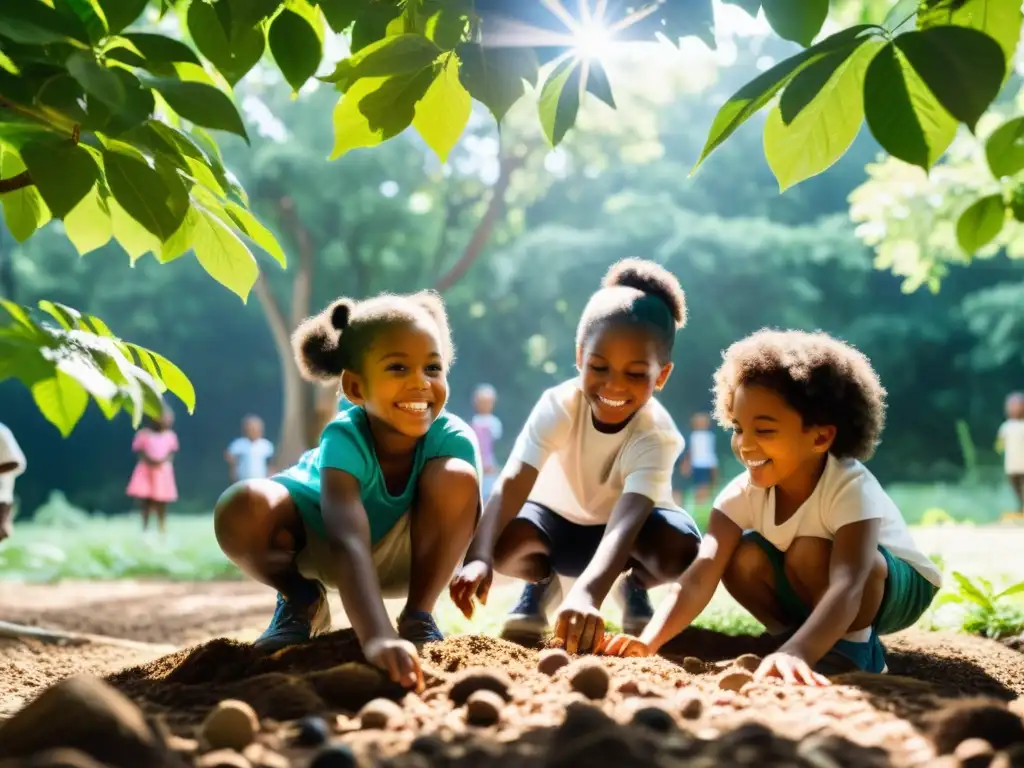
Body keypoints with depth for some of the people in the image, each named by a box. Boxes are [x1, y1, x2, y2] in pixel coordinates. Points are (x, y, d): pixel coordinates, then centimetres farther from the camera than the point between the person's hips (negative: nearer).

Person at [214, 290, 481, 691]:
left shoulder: (453, 439, -28)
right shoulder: (344, 440, -38)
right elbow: (349, 543, -53)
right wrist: (377, 637, -68)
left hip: (402, 551, 2)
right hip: (316, 539, -1)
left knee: (458, 479, -32)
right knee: (241, 509, -35)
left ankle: (419, 615, -7)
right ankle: (301, 602, 0)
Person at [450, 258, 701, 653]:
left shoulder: (657, 434, -33)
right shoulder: (559, 405, -30)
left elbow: (625, 522, -48)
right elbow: (511, 483, -43)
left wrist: (587, 592, -68)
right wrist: (478, 557, -62)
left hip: (626, 528, 0)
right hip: (559, 519, 0)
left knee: (681, 546, -33)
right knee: (508, 539, -33)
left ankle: (636, 588, 5)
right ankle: (540, 582, 5)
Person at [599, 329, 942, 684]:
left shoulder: (851, 486, -36)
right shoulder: (744, 493, -22)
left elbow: (848, 586, -51)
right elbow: (700, 577, -33)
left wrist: (795, 654, -69)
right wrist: (648, 642, -51)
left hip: (898, 587, -5)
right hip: (817, 591, 5)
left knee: (809, 552, -33)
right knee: (743, 558, -21)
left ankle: (856, 646, -11)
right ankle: (794, 633, -1)